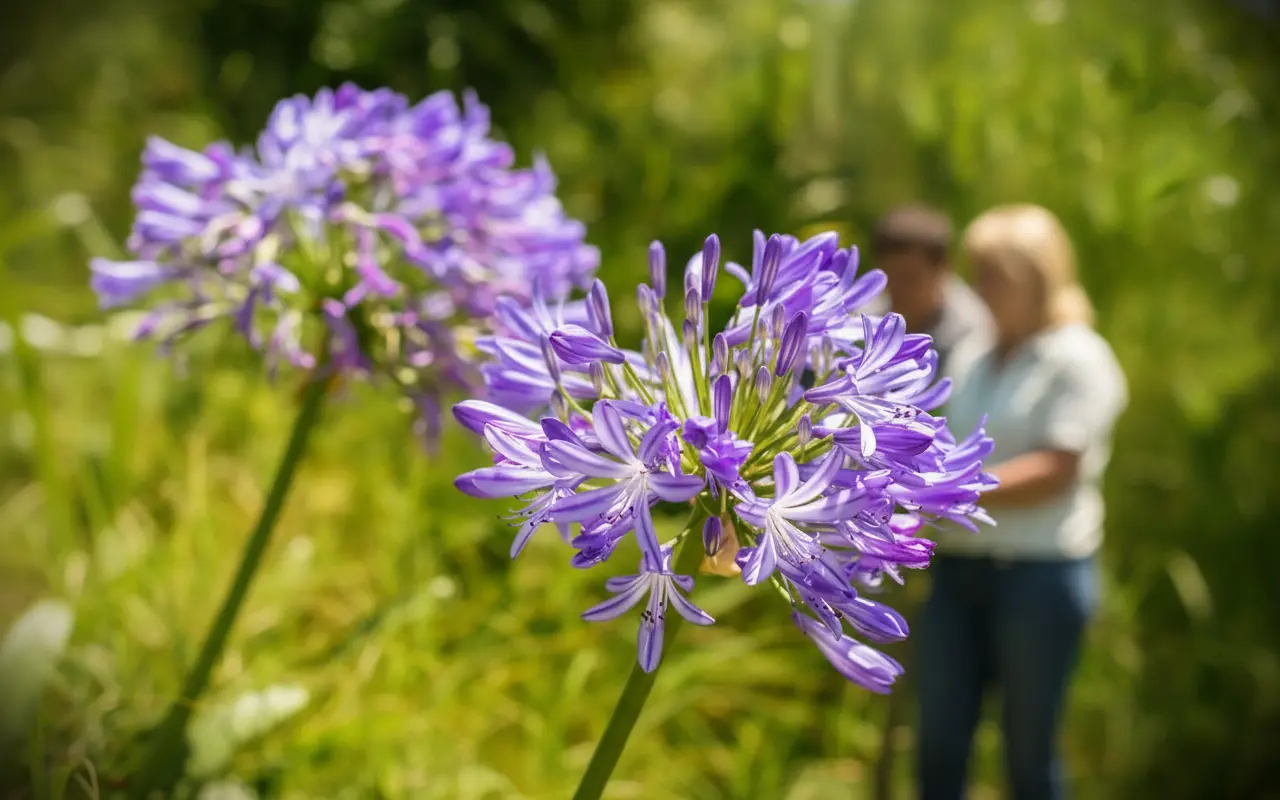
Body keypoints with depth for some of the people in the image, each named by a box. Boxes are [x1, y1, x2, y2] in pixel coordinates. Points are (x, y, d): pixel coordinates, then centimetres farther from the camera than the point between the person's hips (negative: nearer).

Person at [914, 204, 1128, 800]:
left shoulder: (1077, 359, -5)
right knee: (940, 747, 6)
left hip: (1041, 573, -6)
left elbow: (1055, 471, -15)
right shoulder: (977, 363, 16)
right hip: (957, 570, 6)